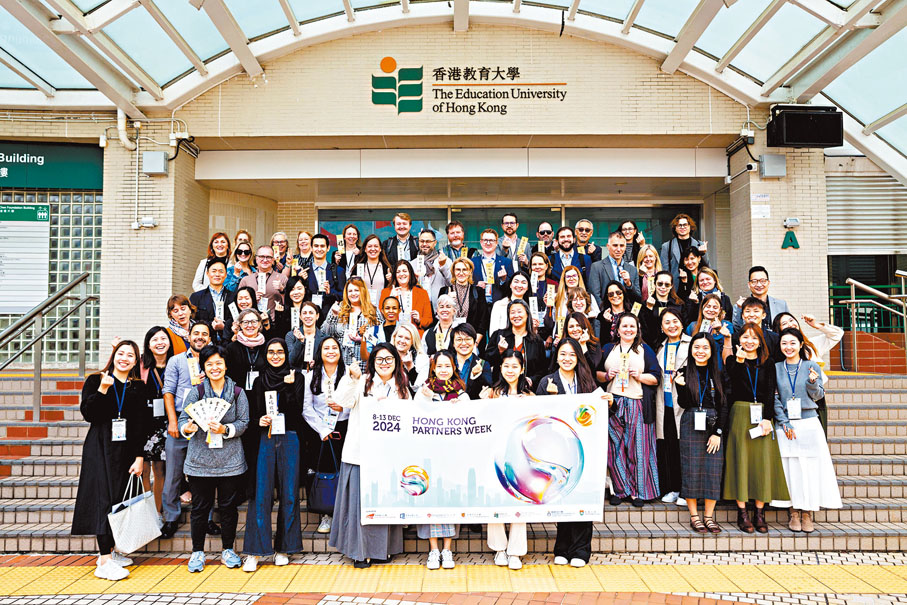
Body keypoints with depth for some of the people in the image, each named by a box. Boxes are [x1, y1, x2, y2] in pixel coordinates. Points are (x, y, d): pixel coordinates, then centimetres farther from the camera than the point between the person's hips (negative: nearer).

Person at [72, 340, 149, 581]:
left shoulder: (139, 387, 7)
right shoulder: (95, 381, 4)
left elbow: (142, 425, 4)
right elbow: (88, 414, -7)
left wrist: (140, 457, -2)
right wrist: (103, 389, -18)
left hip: (127, 450, 3)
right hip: (100, 448, -3)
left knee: (122, 499, 4)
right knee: (105, 499, -8)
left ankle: (109, 550, 18)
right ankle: (104, 561, -8)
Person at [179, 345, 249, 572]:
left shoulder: (238, 393, 3)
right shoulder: (196, 391, 4)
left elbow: (243, 423, -1)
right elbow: (183, 419, 1)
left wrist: (225, 430, -17)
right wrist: (187, 428, -21)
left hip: (230, 460, 0)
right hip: (200, 459, 0)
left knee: (229, 506, 7)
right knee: (200, 507, 6)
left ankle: (228, 550, 23)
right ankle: (197, 552, 23)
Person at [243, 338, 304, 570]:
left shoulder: (296, 379, 6)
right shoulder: (260, 381, 12)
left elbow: (297, 410, -6)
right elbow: (252, 413, 13)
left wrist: (289, 386, -18)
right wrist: (259, 421, -7)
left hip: (289, 440, -1)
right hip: (265, 440, 1)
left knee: (288, 493, 2)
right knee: (261, 493, -4)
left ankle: (283, 548, 13)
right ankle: (255, 551, 2)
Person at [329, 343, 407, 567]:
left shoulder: (402, 388, 12)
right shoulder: (362, 382, 2)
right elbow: (342, 401, -12)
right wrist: (352, 378, -27)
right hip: (360, 453, -2)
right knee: (361, 499, 2)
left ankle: (382, 548, 22)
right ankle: (360, 551, 15)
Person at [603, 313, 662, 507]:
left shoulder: (645, 350, 11)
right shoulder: (608, 349, 14)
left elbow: (657, 377, 7)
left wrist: (640, 376, -9)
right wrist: (607, 375, -5)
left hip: (638, 404, -1)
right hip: (612, 403, 1)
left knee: (638, 448, 0)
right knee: (615, 448, 0)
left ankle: (639, 491, 10)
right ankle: (620, 490, 11)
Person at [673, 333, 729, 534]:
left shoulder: (718, 375, 8)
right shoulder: (684, 373, 4)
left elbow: (723, 406, 5)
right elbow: (683, 404, -1)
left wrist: (718, 432, -4)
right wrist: (681, 386, -19)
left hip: (714, 427, 2)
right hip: (691, 426, -2)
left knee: (713, 470, 0)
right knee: (692, 469, -1)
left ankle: (709, 516, 11)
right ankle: (694, 516, 9)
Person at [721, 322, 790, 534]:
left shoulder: (768, 363, 10)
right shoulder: (733, 360, 5)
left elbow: (770, 393, 3)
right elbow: (732, 377, -15)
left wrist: (767, 418, -7)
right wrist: (739, 361, -32)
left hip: (762, 415, 2)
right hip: (740, 415, -2)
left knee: (763, 461, 0)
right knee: (740, 460, -3)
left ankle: (760, 514, 7)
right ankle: (742, 514, 2)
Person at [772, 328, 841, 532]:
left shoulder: (812, 366, 5)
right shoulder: (776, 368, 5)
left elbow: (818, 396, 6)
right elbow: (775, 399, 3)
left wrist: (813, 382, -15)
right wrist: (785, 424, -6)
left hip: (809, 423, 0)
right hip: (785, 425, 0)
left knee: (810, 467, -1)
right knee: (790, 468, 1)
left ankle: (807, 515, 8)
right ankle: (794, 514, 9)